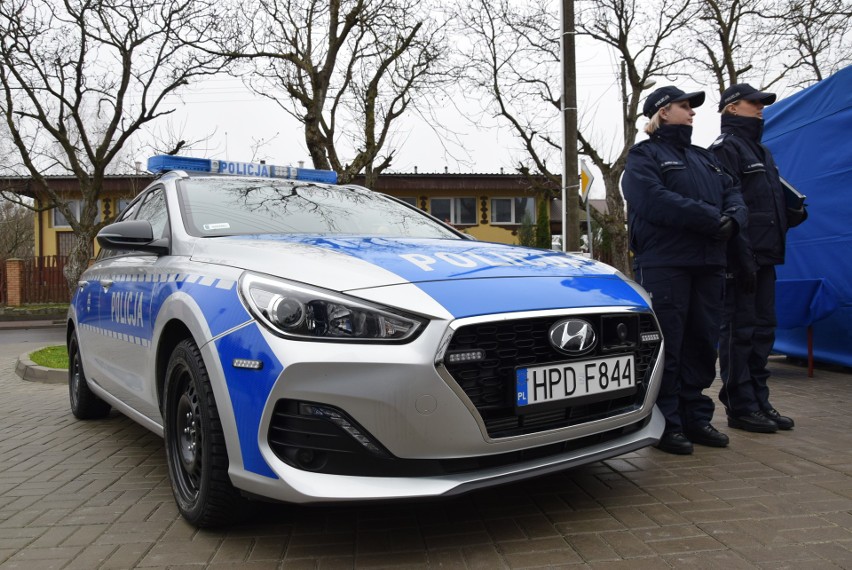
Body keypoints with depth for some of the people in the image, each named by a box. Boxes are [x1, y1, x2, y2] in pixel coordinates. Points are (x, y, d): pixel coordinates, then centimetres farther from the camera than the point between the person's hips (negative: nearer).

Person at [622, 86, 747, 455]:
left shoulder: (704, 158, 25)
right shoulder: (644, 156, 2)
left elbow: (732, 193, 15)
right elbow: (655, 201, -16)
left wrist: (732, 219, -8)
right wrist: (711, 219, -16)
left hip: (708, 264, 7)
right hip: (663, 264, -7)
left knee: (702, 343, 9)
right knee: (666, 346, -6)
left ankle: (696, 417, 20)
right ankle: (666, 423, 3)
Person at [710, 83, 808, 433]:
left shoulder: (760, 151, 24)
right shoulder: (725, 149, -6)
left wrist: (792, 214, 4)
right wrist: (742, 254, -22)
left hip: (764, 257, 9)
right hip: (742, 258, -9)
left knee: (762, 330, 12)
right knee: (739, 332, -5)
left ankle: (759, 401, 20)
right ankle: (740, 407, 2)